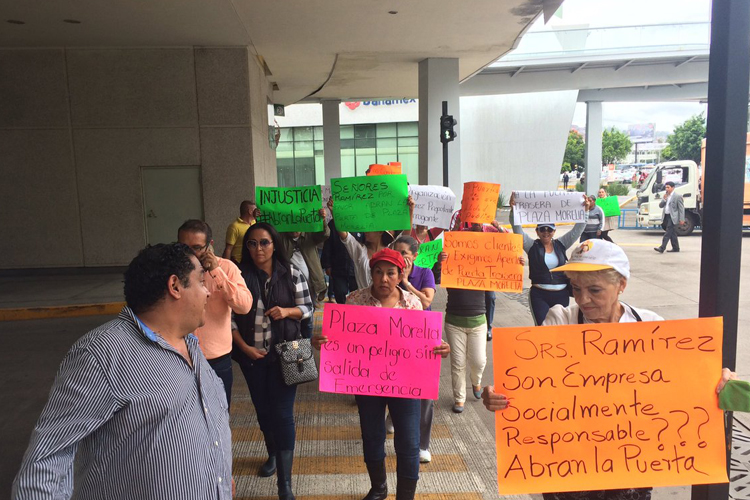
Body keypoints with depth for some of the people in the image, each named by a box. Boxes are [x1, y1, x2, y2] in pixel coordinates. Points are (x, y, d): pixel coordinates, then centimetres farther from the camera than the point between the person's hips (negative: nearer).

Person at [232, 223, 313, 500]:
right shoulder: (238, 275, -4)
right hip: (251, 354, 2)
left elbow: (308, 307, 1)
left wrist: (287, 311, -19)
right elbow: (228, 315, -2)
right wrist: (243, 346, -10)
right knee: (262, 409, 19)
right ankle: (272, 454, 45)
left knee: (282, 413, -5)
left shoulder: (291, 273, -5)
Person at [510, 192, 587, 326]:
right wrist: (513, 209, -25)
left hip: (562, 295, 3)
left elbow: (578, 228, 3)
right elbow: (517, 229, -11)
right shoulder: (532, 245, 0)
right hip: (539, 295, -3)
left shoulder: (561, 244, 8)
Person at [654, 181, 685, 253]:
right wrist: (664, 199, -6)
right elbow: (660, 205, 13)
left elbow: (681, 208, -10)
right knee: (672, 233, 14)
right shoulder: (666, 196, 15)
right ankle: (675, 248, 22)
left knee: (668, 232, -12)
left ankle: (662, 248, -17)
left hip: (672, 217, -8)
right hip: (666, 216, 8)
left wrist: (681, 219, -15)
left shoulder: (678, 196, -8)